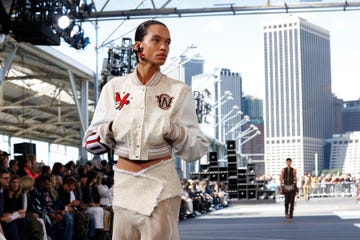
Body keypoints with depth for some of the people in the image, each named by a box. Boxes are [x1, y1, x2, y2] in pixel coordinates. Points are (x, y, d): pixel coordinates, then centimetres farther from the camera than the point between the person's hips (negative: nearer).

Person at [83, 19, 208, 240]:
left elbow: (199, 149, -3)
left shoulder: (178, 91, -3)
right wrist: (112, 129, -12)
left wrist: (173, 130, -18)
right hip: (124, 185, 2)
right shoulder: (114, 88, 2)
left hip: (161, 185, -2)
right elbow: (90, 142, 6)